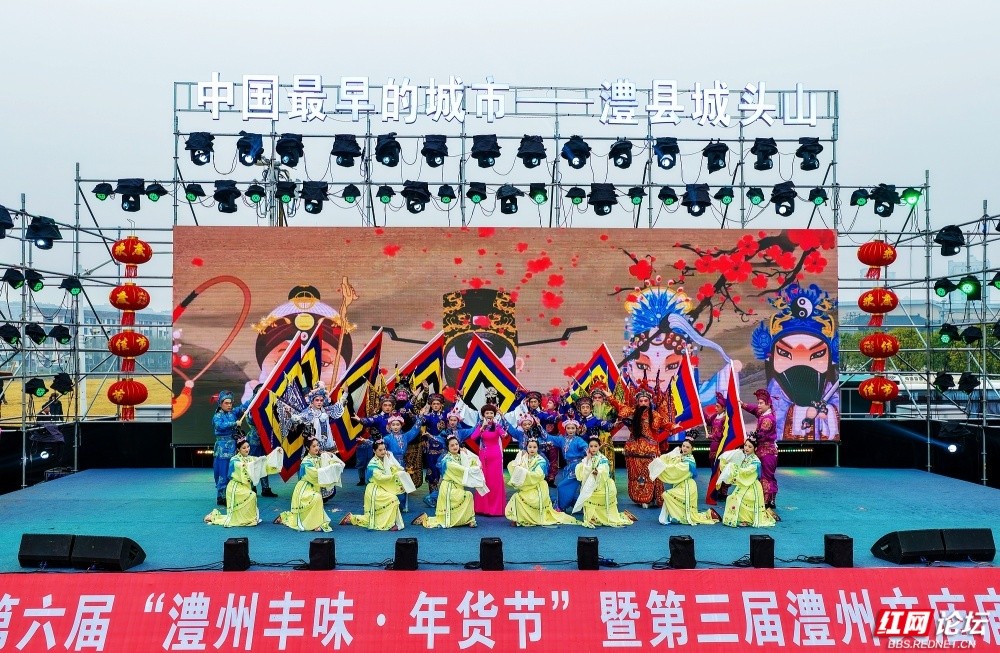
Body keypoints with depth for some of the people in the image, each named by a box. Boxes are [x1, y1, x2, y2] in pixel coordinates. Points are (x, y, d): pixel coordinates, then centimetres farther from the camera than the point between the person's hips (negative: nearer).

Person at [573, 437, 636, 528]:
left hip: (603, 489, -4)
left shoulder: (603, 459, -11)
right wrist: (588, 459, -11)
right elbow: (582, 474, -8)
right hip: (590, 489, 4)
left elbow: (604, 475, -23)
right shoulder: (586, 459, 4)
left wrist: (598, 473, -43)